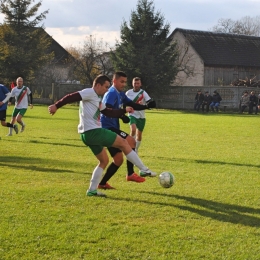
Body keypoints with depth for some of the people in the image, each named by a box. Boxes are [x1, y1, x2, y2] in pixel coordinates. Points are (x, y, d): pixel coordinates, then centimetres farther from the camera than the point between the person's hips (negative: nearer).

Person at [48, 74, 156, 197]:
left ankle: (92, 190, 14)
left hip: (89, 134, 11)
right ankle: (144, 169, 3)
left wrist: (124, 110, 19)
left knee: (104, 161, 17)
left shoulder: (98, 99, 22)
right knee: (123, 142, -2)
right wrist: (56, 105, -25)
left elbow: (109, 113, 26)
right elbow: (72, 97, -18)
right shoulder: (90, 93, -8)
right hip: (93, 132, -11)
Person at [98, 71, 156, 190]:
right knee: (131, 141, -24)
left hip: (111, 128, 11)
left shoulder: (121, 94, 17)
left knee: (118, 159, 11)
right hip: (107, 128, -11)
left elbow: (132, 105, 17)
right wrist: (122, 115, -39)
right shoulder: (112, 94, -14)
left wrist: (147, 106, 2)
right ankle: (130, 174, -22)